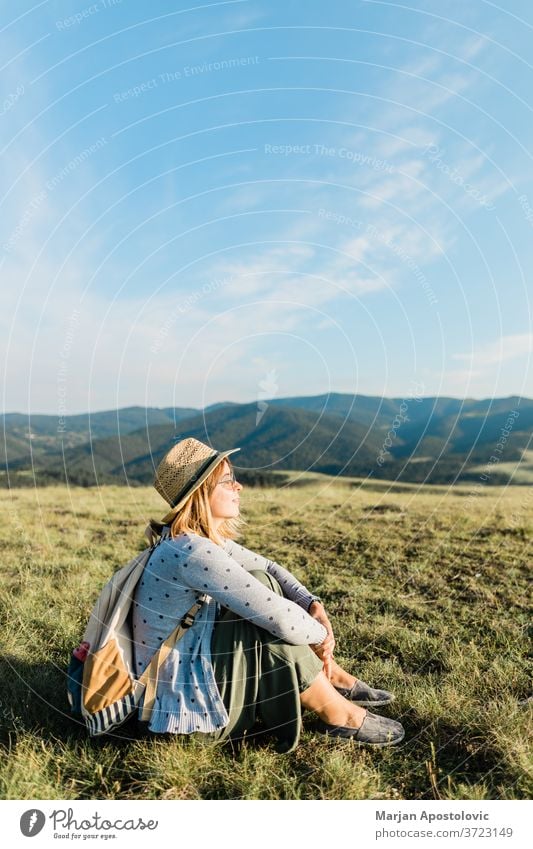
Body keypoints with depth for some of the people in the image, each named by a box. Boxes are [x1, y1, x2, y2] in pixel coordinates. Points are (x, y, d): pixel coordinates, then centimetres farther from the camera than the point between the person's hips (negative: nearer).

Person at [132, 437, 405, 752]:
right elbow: (278, 618, -30)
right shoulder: (192, 552, -29)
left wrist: (314, 605, -7)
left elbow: (268, 567, 8)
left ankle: (334, 677, 10)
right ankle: (338, 715, -2)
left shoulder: (206, 538, -1)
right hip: (180, 698, -9)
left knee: (262, 582, 2)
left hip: (194, 661, 9)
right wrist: (321, 634, -11)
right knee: (272, 626, -22)